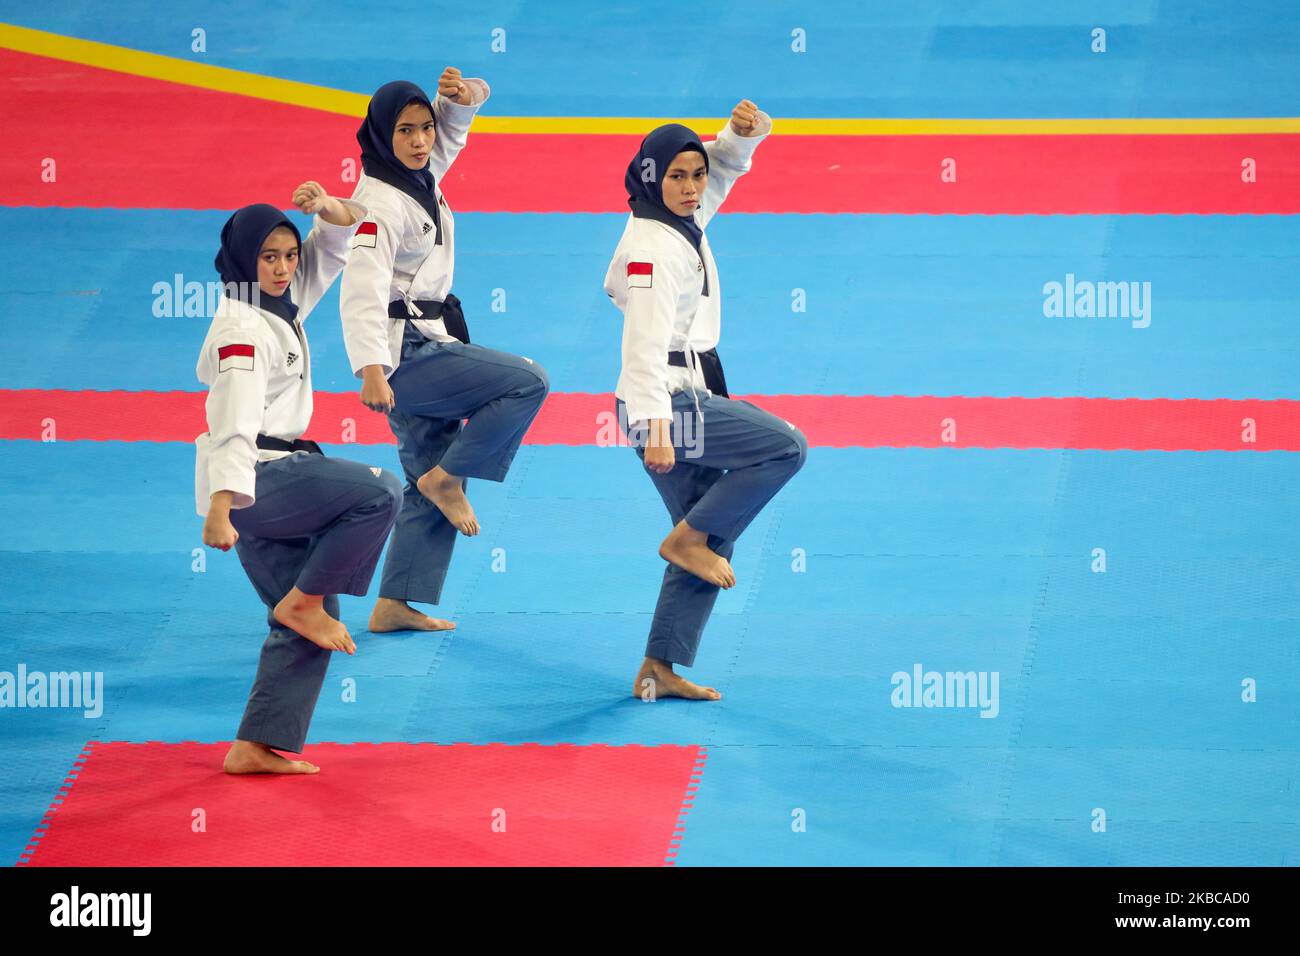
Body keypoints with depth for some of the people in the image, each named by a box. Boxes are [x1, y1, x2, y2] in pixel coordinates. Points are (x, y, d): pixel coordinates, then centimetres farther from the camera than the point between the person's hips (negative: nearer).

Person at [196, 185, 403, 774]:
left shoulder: (284, 302, 12)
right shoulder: (242, 329, -15)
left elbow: (338, 240, 19)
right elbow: (234, 424, -26)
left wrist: (328, 210, -5)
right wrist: (220, 510, -34)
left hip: (273, 480, 9)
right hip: (252, 480, -9)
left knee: (305, 626, 8)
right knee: (379, 494, -22)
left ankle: (254, 747, 8)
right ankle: (303, 602, -9)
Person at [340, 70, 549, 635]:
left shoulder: (422, 175, 7)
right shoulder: (382, 202, -18)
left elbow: (456, 118, 18)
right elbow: (362, 291, -28)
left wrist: (465, 95, -8)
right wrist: (372, 371, -38)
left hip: (427, 349, 9)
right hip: (404, 355, -9)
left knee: (429, 490, 10)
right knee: (527, 382, -14)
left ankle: (395, 606, 11)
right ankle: (447, 479, -3)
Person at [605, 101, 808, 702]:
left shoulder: (686, 223, 11)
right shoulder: (653, 246, -17)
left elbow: (726, 164, 23)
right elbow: (647, 342, -26)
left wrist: (744, 132, -1)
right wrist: (657, 426, -34)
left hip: (682, 402, 10)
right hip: (665, 404, -10)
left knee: (711, 541, 10)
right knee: (787, 447, -12)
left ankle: (660, 670, 10)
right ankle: (688, 538, -2)